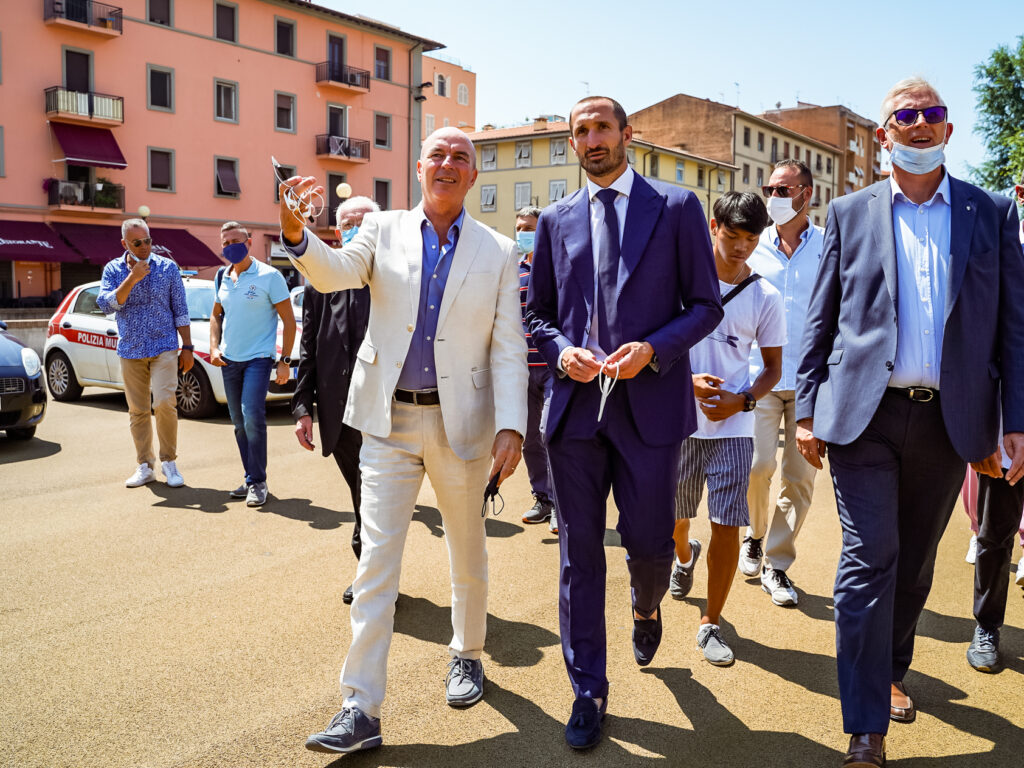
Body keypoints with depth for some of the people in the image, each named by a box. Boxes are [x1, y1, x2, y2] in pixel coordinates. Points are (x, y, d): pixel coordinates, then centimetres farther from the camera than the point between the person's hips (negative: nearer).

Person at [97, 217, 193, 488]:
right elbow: (105, 305, -10)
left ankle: (169, 461, -1)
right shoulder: (113, 269, 5)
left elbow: (180, 310, 4)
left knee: (164, 403, -17)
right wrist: (132, 278, -18)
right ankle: (145, 466, 16)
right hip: (130, 351, 2)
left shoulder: (167, 267, 2)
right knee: (137, 411, 6)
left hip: (164, 347, -2)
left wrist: (187, 347, 1)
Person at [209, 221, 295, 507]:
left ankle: (257, 482, -5)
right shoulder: (222, 277, 9)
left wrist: (285, 361, -12)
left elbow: (289, 320, -6)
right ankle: (251, 478, 20)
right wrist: (214, 347, 6)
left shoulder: (269, 276, -8)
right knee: (239, 422, 9)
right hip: (229, 360, 6)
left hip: (258, 358, -6)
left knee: (252, 417, -16)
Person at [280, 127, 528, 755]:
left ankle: (468, 655, 41)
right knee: (376, 561, -1)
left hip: (461, 421, 1)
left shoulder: (499, 252, 2)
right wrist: (297, 233, -34)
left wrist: (511, 426, -13)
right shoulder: (384, 229, 4)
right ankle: (361, 709, 6)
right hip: (389, 421, 0)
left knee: (468, 554, 16)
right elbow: (336, 273, -14)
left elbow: (509, 349, -2)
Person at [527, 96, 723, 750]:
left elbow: (707, 304, 2)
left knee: (650, 541, 3)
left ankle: (647, 608, 42)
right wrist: (562, 350, -6)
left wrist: (653, 349, -14)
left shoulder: (677, 207, 4)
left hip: (650, 402, -2)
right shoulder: (556, 220, 12)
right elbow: (537, 313, 15)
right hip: (575, 402, 2)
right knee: (580, 553, 6)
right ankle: (589, 690, 21)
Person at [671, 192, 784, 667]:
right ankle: (684, 557, 51)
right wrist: (690, 380, -14)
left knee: (727, 524, -6)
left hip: (733, 426, 0)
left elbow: (773, 366, 9)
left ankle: (711, 624, 9)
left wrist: (742, 400, -10)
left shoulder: (765, 298, 2)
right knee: (675, 517, 14)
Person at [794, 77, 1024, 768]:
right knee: (870, 560, -6)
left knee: (915, 560, 15)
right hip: (864, 416, -2)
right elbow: (821, 320, 6)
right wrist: (808, 409, 1)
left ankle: (892, 670, 38)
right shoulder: (850, 214, 6)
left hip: (949, 420, 2)